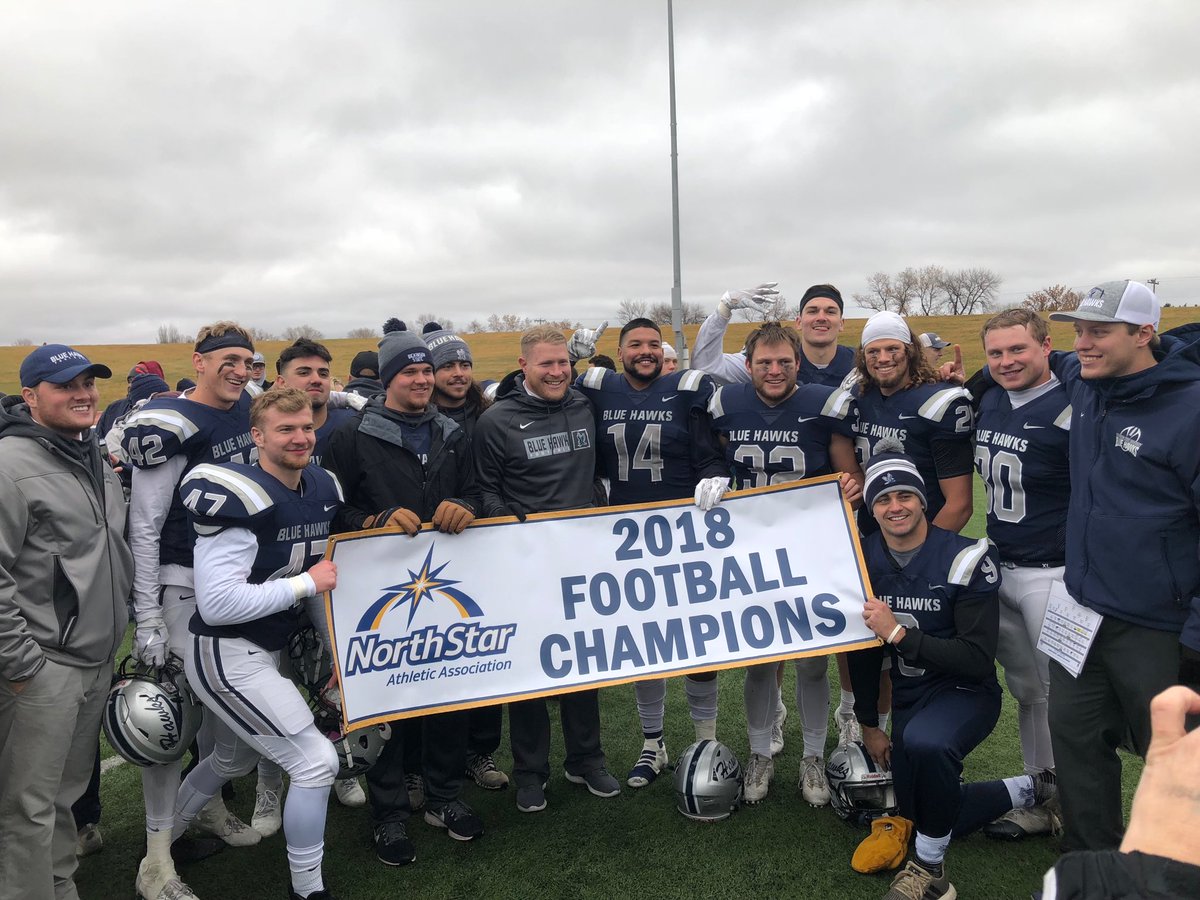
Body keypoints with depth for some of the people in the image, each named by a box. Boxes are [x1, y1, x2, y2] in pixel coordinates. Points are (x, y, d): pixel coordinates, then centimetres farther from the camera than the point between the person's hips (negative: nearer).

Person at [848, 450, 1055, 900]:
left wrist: (899, 633, -29)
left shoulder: (964, 559, -20)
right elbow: (863, 648, 5)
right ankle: (1033, 790, 32)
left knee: (925, 743, -38)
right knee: (923, 815, 12)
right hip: (909, 697, 6)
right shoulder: (866, 559, -6)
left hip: (966, 692, -6)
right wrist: (869, 725, 10)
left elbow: (978, 660, -22)